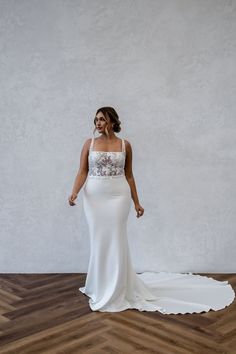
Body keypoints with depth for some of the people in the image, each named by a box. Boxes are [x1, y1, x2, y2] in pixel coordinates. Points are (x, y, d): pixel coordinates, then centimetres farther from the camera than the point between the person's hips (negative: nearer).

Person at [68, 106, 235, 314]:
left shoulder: (125, 145, 2)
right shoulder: (89, 144, 3)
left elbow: (129, 175, 6)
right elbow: (82, 171, -1)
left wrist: (136, 202, 6)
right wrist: (74, 192, -18)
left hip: (118, 197, -1)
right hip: (94, 197, 1)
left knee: (115, 241, 1)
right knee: (98, 241, 7)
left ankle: (116, 292, 15)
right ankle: (100, 288, 26)